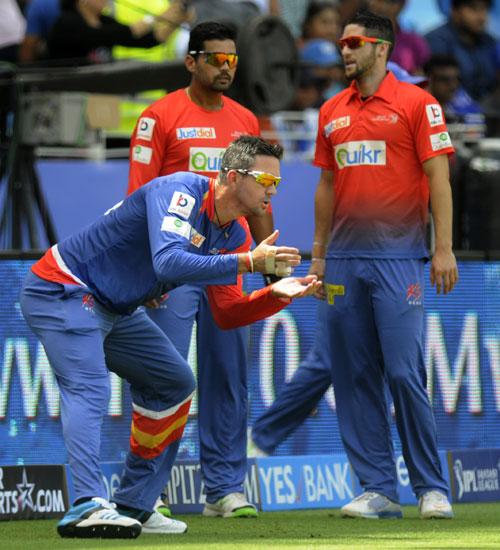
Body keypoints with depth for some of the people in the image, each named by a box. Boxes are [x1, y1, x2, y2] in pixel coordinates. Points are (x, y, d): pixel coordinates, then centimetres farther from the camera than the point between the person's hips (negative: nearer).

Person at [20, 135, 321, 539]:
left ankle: (134, 506, 16)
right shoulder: (180, 192, -25)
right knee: (89, 389, -27)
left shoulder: (235, 233, 2)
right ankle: (89, 506, -42)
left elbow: (226, 314, 3)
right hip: (63, 293, -10)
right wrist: (248, 262, -42)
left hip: (115, 310, 10)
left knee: (174, 383, 14)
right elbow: (168, 262, -41)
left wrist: (276, 294, -14)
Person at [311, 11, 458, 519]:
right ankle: (378, 491, 8)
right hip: (344, 261, 5)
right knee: (354, 377, 3)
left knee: (404, 374, -10)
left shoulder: (415, 103, -1)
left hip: (397, 257, -5)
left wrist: (443, 249, -11)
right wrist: (318, 254, 16)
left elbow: (438, 176, -4)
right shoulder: (331, 112, 15)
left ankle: (431, 489, -1)